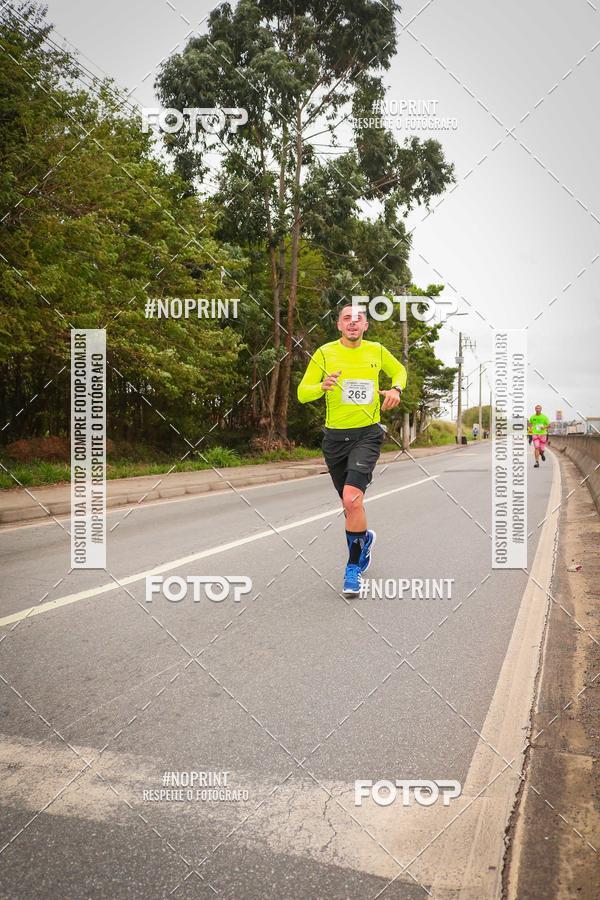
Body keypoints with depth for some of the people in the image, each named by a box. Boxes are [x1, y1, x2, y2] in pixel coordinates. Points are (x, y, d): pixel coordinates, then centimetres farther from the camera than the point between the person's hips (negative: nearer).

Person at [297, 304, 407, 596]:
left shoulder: (377, 351, 3)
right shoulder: (325, 353, -2)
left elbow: (399, 370, 23)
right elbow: (302, 393, -4)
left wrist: (396, 389, 1)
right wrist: (322, 386, -25)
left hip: (367, 435, -2)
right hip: (335, 437, 2)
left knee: (351, 499, -21)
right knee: (349, 503, 15)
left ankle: (354, 567, -4)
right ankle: (365, 537, 49)